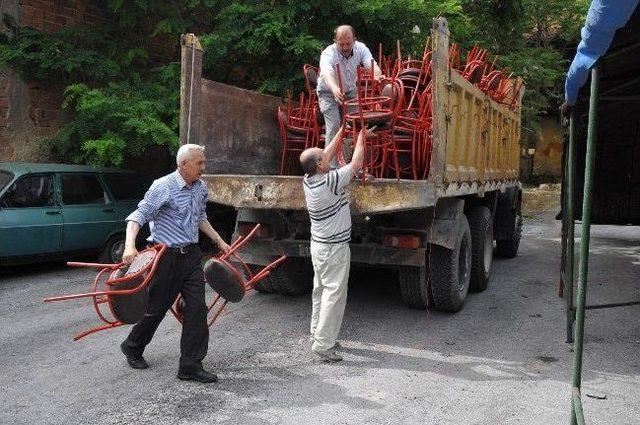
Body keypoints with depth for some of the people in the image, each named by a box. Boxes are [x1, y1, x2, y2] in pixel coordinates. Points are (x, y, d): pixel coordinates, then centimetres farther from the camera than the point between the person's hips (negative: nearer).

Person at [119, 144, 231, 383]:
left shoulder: (201, 188, 8)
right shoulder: (163, 187, -14)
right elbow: (138, 215, -18)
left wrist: (219, 241, 23)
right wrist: (130, 246, -33)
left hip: (192, 255, 6)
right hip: (167, 257, -6)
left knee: (197, 308, -1)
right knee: (157, 307, 8)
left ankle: (191, 366, 7)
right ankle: (132, 347, 36)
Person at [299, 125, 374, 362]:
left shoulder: (308, 180, -1)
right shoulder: (329, 182, -23)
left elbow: (329, 153, 11)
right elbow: (356, 163, -12)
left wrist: (343, 129, 15)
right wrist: (361, 136, 2)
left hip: (319, 245, 9)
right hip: (334, 248, -9)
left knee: (321, 291, 17)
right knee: (334, 294, -3)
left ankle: (317, 334, 28)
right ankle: (323, 344, -1)